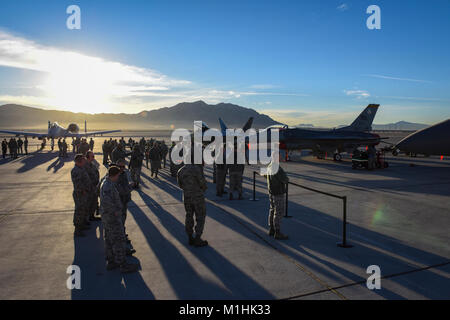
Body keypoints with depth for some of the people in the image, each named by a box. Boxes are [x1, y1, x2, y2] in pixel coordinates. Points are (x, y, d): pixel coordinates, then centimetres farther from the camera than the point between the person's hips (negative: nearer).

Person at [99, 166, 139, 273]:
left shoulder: (106, 182, 7)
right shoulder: (108, 186, -25)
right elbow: (106, 201, -40)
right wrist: (115, 211, -27)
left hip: (107, 216, 10)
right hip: (112, 217, -10)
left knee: (109, 239, 17)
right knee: (119, 240, -1)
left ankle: (110, 262, 28)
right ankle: (123, 265, 8)